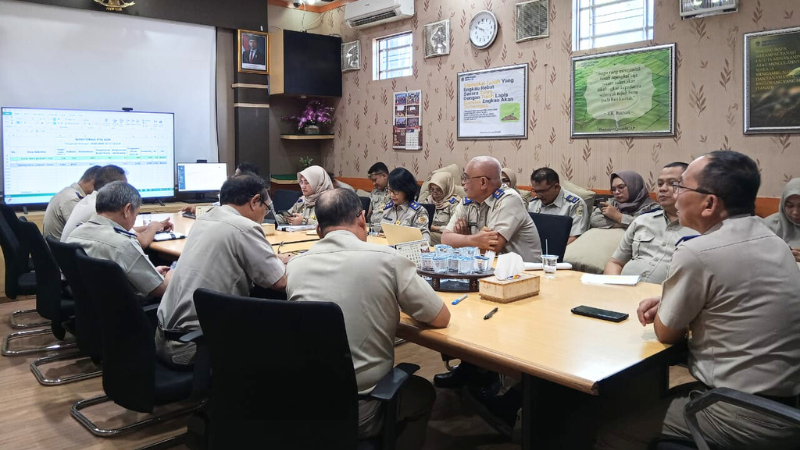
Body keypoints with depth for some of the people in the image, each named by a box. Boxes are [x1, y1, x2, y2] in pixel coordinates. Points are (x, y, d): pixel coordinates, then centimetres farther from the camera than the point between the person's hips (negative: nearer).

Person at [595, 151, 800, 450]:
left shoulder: (698, 253, -21)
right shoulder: (774, 243, 5)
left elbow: (667, 333, -8)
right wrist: (668, 303, 9)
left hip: (744, 418, -9)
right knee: (659, 401, 25)